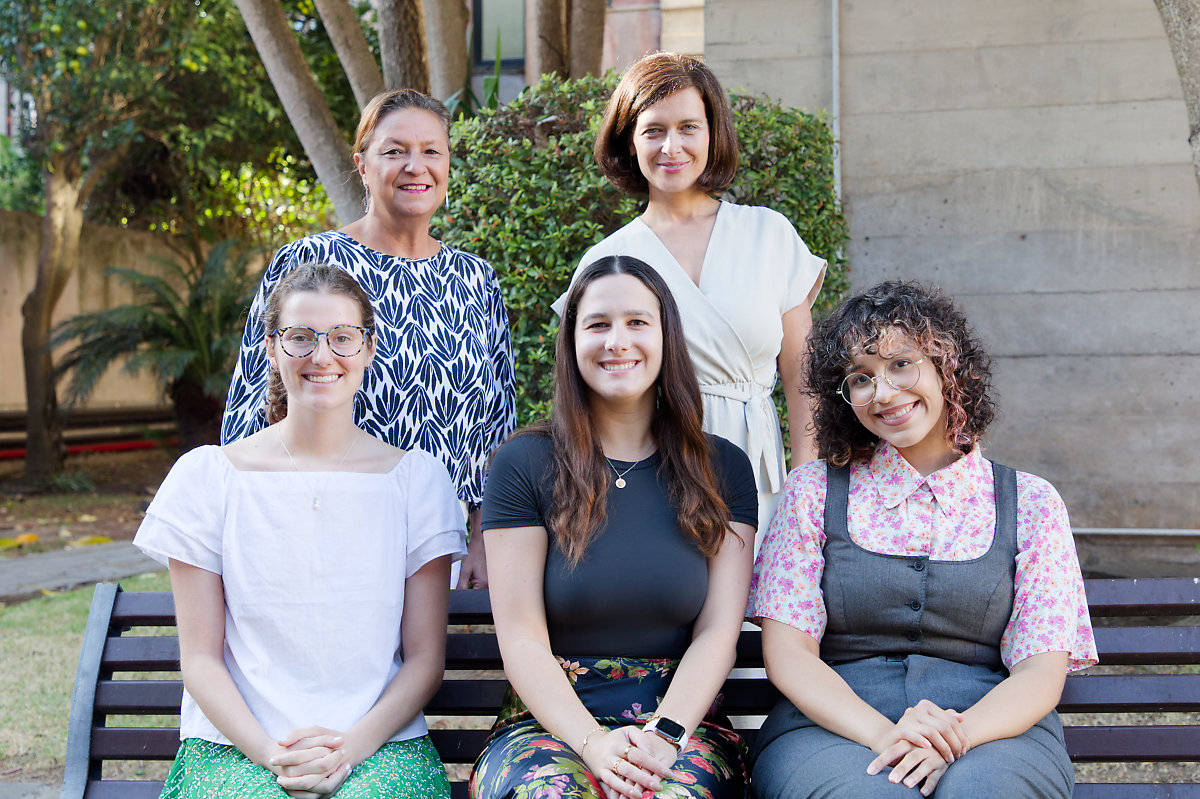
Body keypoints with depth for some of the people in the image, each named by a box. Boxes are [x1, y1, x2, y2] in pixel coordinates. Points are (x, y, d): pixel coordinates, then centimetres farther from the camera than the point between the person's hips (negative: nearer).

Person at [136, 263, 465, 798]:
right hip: (234, 747, 0)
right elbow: (200, 657, 4)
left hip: (380, 746, 1)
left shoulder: (418, 479, 6)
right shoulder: (205, 477, 5)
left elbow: (425, 658, 5)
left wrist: (351, 746, -11)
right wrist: (268, 752, -12)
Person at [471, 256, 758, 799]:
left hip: (682, 717, 1)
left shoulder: (723, 469, 9)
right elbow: (521, 638, -3)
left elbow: (717, 631, 2)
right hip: (552, 720, -1)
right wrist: (592, 742, -19)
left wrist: (664, 734, -15)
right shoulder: (523, 466, 3)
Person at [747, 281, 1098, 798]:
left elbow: (1041, 673, 2)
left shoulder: (1031, 502, 11)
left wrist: (958, 735, -20)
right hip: (835, 730, 0)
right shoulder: (814, 490, 10)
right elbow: (787, 655, 2)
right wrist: (882, 734, -18)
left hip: (995, 732, 1)